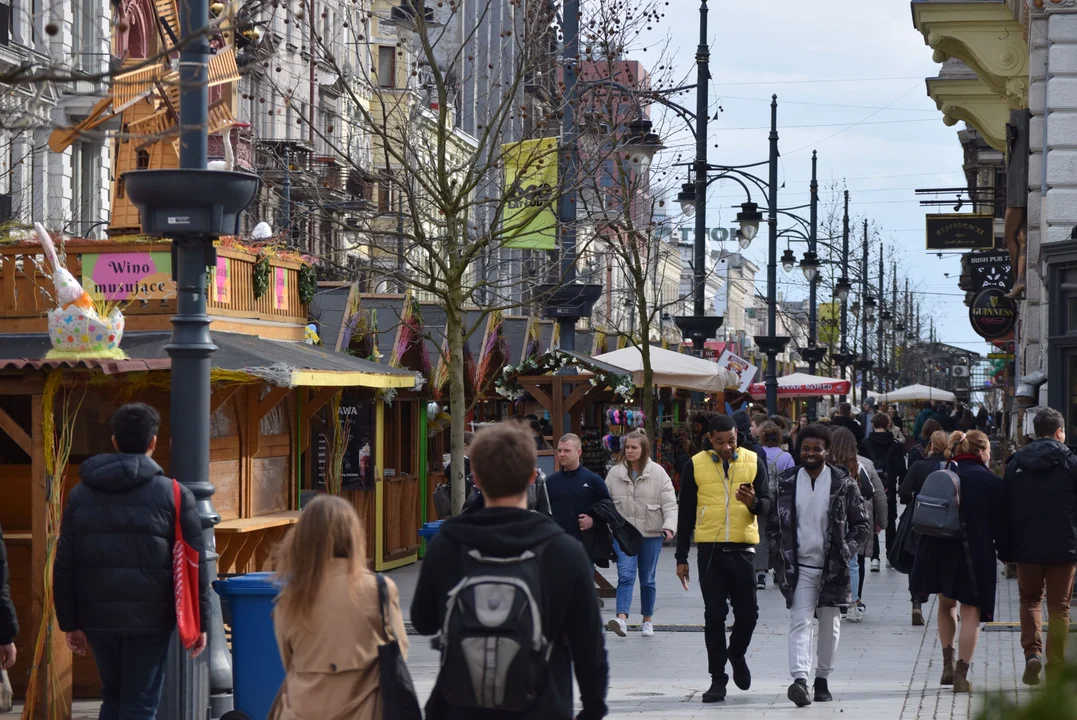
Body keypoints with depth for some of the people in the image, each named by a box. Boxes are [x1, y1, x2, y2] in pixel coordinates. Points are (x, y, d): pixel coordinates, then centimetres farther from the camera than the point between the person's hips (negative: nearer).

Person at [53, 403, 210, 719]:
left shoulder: (81, 494, 8)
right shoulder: (173, 495, -5)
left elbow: (64, 566, 9)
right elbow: (195, 564, -5)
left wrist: (70, 623, 14)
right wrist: (199, 621, 2)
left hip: (98, 618, 4)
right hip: (150, 619, -4)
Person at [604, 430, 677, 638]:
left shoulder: (657, 473, -4)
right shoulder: (614, 473, 3)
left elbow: (669, 504, -6)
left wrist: (669, 527, -20)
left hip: (651, 535, 0)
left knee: (647, 579, 11)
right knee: (625, 575, -16)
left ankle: (647, 621, 25)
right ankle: (622, 619, -29)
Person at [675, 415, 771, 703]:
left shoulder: (753, 462, 5)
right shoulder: (696, 465, 3)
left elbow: (767, 504, 8)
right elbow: (685, 514, 8)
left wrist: (754, 502, -17)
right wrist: (681, 558, 6)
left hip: (743, 547, 1)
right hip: (710, 549, -1)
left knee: (748, 612, 2)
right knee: (714, 615, 0)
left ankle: (736, 654, 32)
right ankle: (718, 679, 7)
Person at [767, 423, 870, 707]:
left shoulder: (844, 483, -2)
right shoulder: (787, 482, 4)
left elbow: (862, 524, 2)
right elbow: (773, 523, 12)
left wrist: (845, 553, -8)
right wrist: (781, 553, 0)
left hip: (832, 567, 0)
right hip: (799, 567, 0)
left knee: (829, 625, 9)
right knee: (800, 622, -12)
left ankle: (822, 679, 22)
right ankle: (800, 680, -24)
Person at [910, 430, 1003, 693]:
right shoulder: (991, 482, -6)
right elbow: (1000, 523, -4)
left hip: (940, 551, 4)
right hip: (976, 553, -4)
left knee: (946, 603, 23)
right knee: (971, 612, 2)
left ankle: (948, 664, 17)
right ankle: (961, 674, -6)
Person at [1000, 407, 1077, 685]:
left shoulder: (1016, 463, 3)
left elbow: (1006, 507, 5)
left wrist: (1007, 550, 9)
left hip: (1027, 548, 2)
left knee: (1030, 600, 17)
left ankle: (1032, 652, -5)